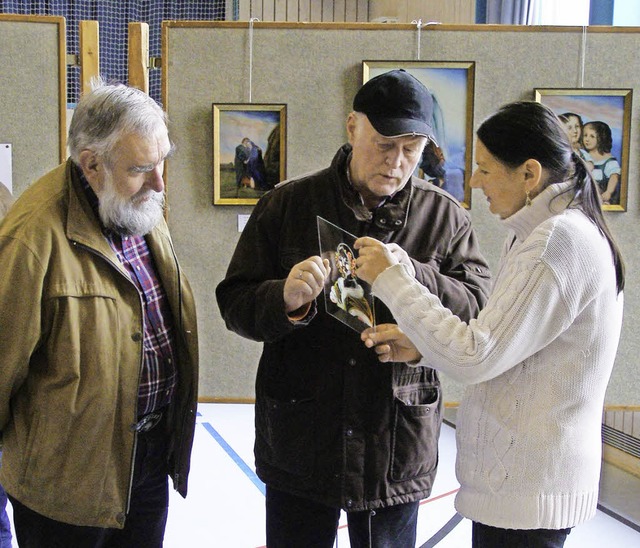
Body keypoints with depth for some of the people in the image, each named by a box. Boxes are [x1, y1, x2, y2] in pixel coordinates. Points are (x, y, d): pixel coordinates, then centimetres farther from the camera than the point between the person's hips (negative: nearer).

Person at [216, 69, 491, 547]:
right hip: (298, 447, 0)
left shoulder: (446, 217, 2)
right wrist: (285, 299, -23)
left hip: (397, 451, 1)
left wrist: (413, 277, -23)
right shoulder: (287, 204, 0)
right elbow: (235, 302, -1)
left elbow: (480, 308, -5)